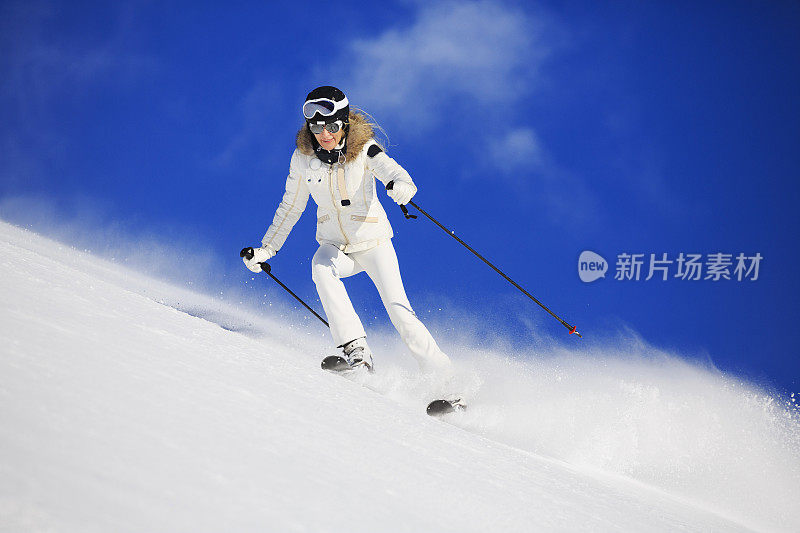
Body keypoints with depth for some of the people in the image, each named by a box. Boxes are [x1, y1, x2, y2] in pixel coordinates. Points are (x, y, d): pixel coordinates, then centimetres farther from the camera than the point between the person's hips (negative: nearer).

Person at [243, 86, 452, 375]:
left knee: (398, 310, -15)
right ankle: (355, 349, -34)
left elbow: (389, 169, -33)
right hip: (335, 247, 3)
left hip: (373, 242, -2)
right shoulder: (303, 158, -5)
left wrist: (402, 184, -57)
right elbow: (291, 207, 9)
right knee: (320, 268, -32)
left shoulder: (363, 148, -14)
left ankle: (442, 375, -1)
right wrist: (266, 249, 8)